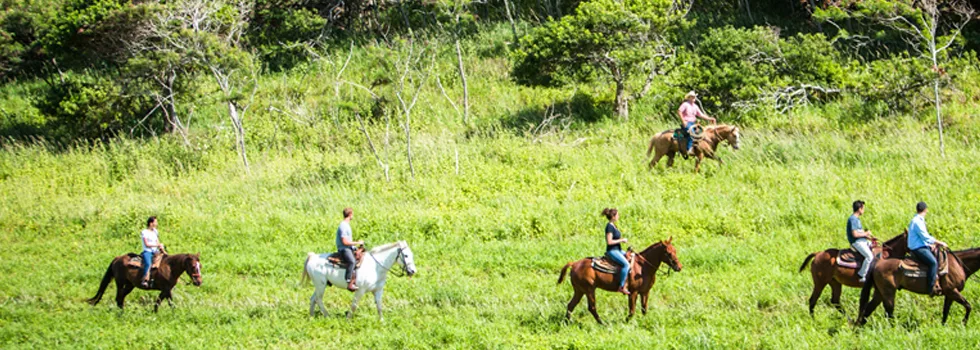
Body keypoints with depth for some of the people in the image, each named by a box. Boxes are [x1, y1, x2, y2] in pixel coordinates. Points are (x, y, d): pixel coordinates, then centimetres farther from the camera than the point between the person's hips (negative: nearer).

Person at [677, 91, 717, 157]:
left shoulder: (695, 106, 19)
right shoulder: (685, 104, -2)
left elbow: (701, 115, 19)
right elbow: (679, 112, -12)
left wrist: (709, 119, 6)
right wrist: (683, 121, -18)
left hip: (693, 123, 8)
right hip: (686, 123, -8)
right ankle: (689, 150, -37)